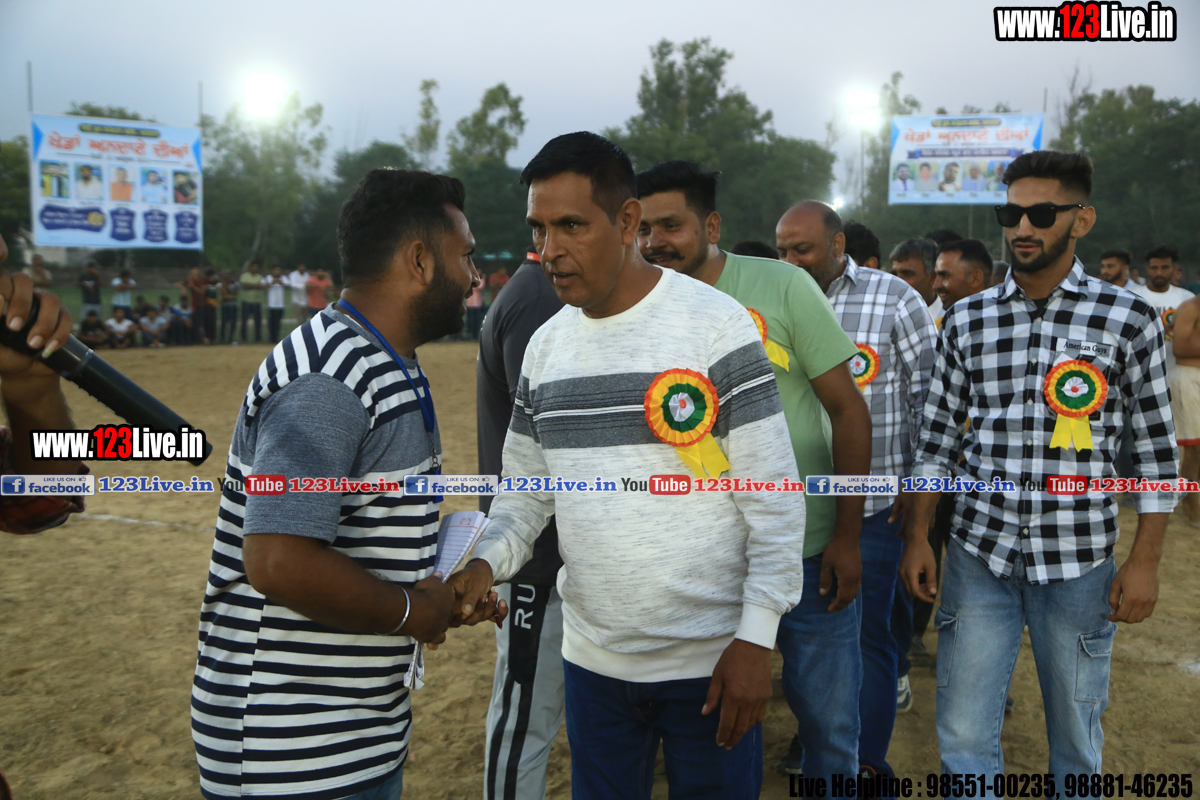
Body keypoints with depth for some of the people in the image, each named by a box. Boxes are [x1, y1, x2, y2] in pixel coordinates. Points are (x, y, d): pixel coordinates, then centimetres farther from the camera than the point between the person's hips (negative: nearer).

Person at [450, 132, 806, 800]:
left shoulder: (717, 324, -12)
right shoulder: (545, 346, 4)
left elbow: (776, 500, -11)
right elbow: (526, 492, 10)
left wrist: (756, 637, -14)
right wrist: (486, 561, -10)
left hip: (711, 662, -4)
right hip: (592, 659, 5)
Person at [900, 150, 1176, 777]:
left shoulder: (1129, 319, -3)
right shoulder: (966, 320, 2)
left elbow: (1157, 449, 0)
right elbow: (937, 440, 6)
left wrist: (1145, 561, -3)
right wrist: (916, 539, 3)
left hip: (1078, 561, -1)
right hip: (978, 558, 1)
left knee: (1076, 738, 15)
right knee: (964, 736, 6)